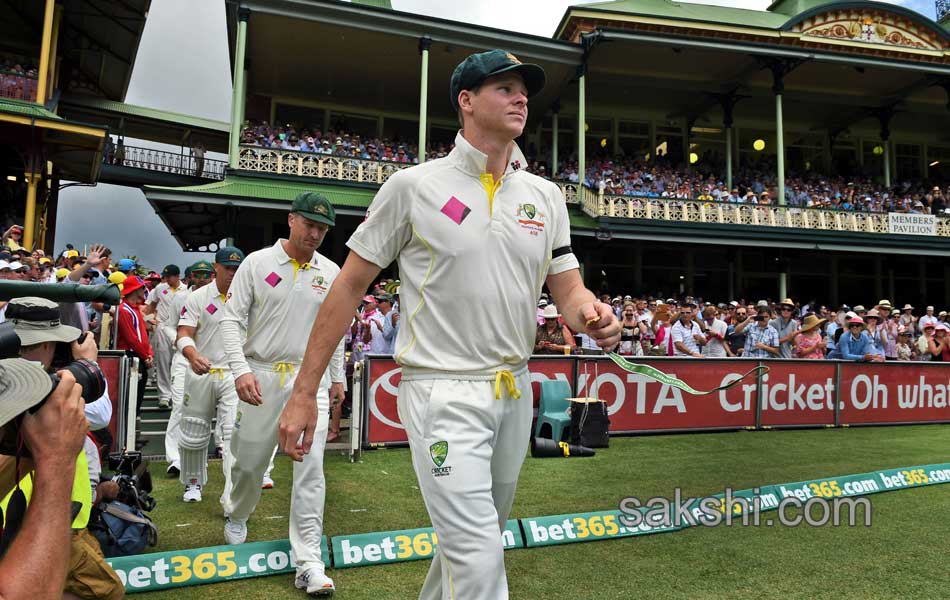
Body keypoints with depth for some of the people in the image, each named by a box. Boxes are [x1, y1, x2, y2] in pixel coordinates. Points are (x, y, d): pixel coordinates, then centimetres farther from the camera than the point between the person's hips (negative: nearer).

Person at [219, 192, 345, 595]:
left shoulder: (331, 272, 6)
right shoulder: (257, 263, -1)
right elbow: (232, 319, -4)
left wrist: (337, 377, 13)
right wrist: (240, 370, -15)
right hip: (262, 377, -1)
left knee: (311, 464, -8)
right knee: (249, 459, 12)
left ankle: (308, 562, -3)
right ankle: (237, 516, 45)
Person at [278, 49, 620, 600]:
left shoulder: (545, 196, 7)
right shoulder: (413, 186, -6)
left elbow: (568, 288, 9)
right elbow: (350, 285, -5)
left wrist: (592, 314, -17)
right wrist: (304, 393, -7)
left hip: (515, 390, 6)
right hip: (445, 393, -5)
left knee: (474, 542, 20)